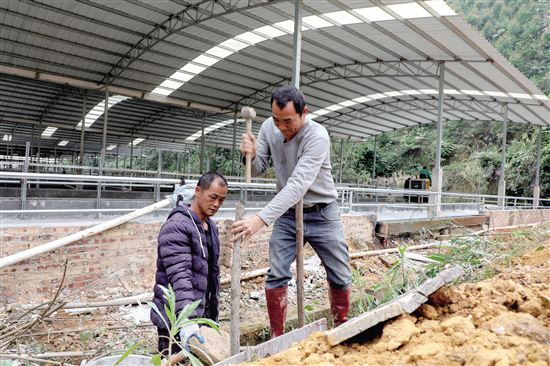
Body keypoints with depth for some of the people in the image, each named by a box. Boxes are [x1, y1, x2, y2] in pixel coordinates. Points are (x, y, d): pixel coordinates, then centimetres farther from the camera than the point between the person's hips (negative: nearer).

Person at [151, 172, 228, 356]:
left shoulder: (211, 227, 12)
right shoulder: (176, 226, -16)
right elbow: (179, 276, -26)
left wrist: (212, 315, 18)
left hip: (202, 316, 8)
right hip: (176, 319, -8)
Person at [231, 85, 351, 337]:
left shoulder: (317, 136, -27)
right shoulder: (268, 127, -9)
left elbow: (298, 185, -37)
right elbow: (259, 170, 1)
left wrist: (261, 219, -46)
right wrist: (251, 156, -24)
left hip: (322, 214, -3)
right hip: (287, 213, 3)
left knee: (340, 277, 8)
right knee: (276, 276, -4)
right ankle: (277, 337, 12)